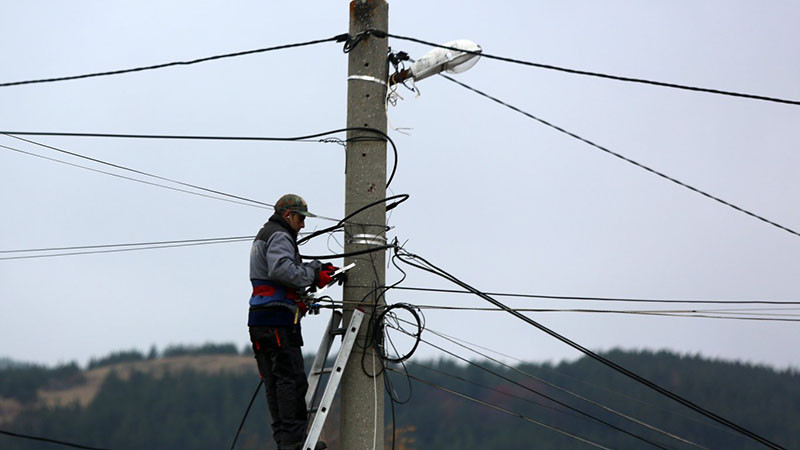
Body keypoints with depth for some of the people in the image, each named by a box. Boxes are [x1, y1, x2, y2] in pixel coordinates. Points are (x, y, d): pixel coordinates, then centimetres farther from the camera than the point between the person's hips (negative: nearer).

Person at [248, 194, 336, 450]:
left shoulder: (264, 236, 27)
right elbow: (282, 269, -24)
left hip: (260, 319, 11)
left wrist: (317, 268, 9)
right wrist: (313, 276, -16)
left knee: (273, 380, 8)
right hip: (278, 316, -11)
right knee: (291, 378, -11)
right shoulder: (279, 236, -7)